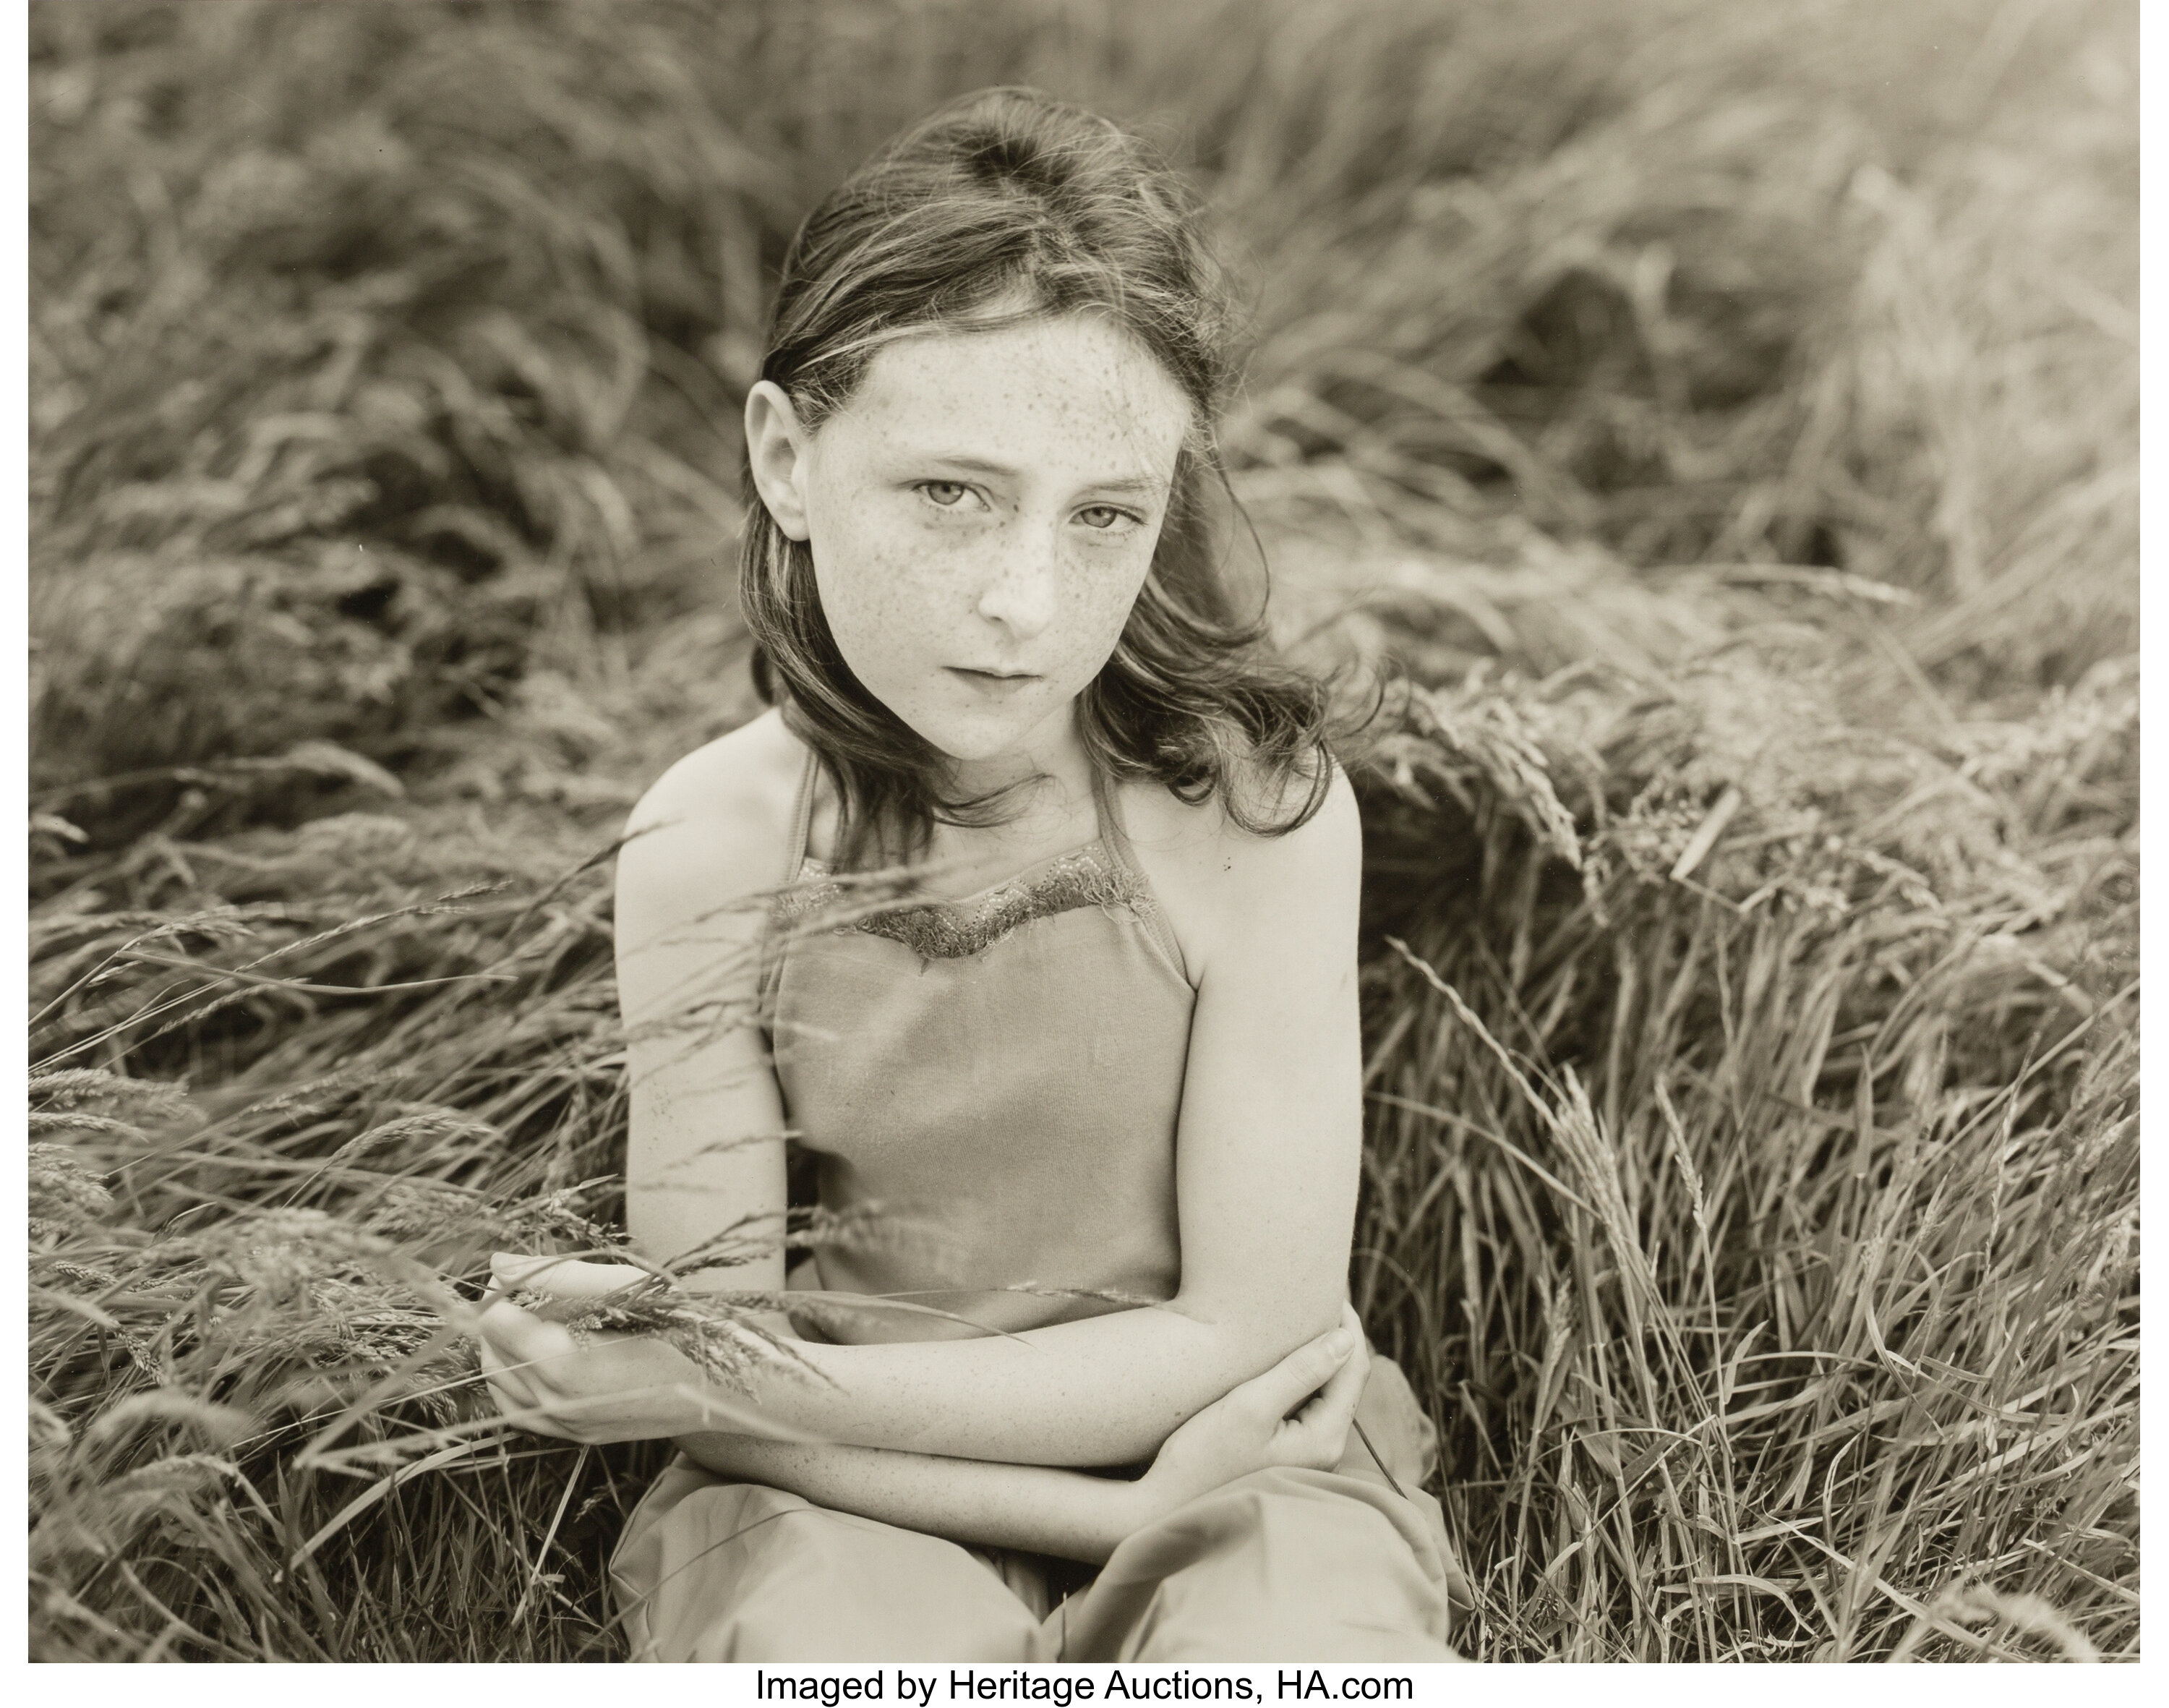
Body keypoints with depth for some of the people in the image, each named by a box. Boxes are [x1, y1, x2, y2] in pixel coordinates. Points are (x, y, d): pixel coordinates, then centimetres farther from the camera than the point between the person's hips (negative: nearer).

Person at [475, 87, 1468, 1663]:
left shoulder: (1249, 804, -16)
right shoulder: (711, 851, -11)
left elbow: (1259, 1328, -13)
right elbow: (717, 1370, -8)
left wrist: (750, 1388, -18)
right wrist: (1138, 1518, -20)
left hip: (1233, 1467, -1)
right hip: (848, 1493, 1)